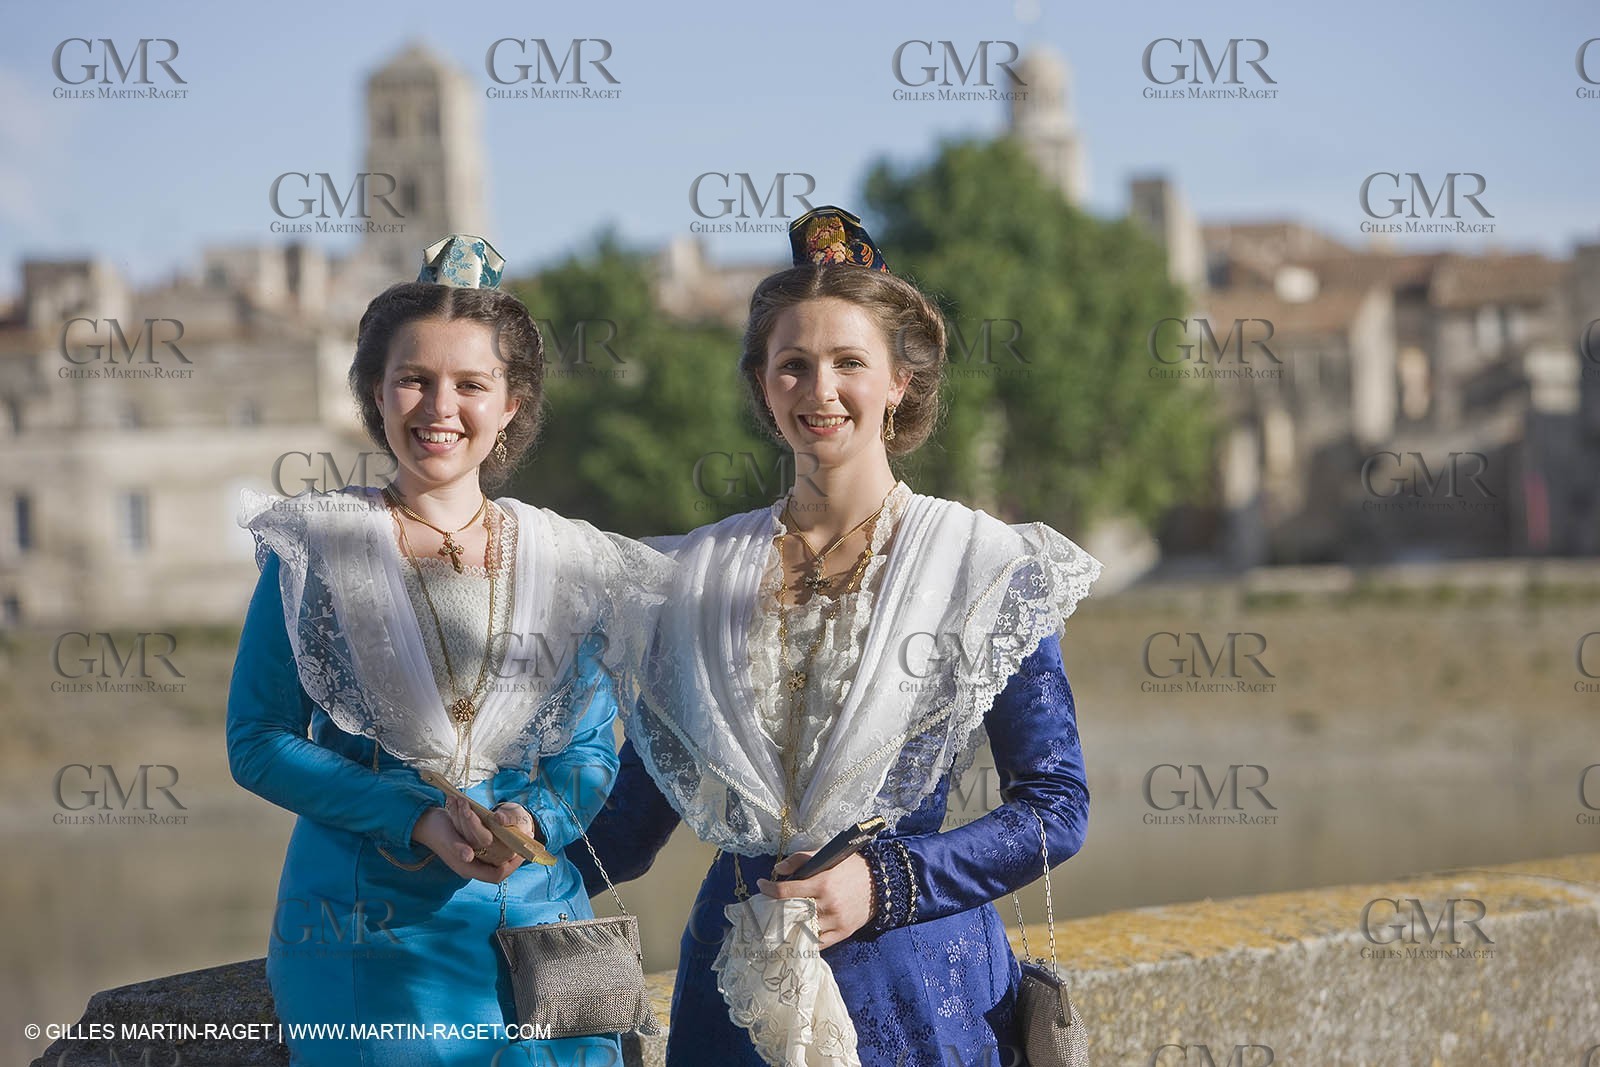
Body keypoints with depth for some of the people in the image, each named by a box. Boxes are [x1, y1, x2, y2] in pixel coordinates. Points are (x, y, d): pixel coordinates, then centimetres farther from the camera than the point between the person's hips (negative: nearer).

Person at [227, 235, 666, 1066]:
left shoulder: (566, 565, 7)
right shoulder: (318, 551, 0)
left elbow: (591, 752, 8)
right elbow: (258, 743, -3)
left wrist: (533, 819, -15)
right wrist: (416, 818, -16)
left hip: (535, 923, 2)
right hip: (363, 932, -2)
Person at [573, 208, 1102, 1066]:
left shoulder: (987, 570, -3)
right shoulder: (697, 577, 6)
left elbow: (1055, 808, -5)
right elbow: (635, 815, 11)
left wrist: (885, 882, -15)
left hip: (921, 997, -3)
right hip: (736, 988, 3)